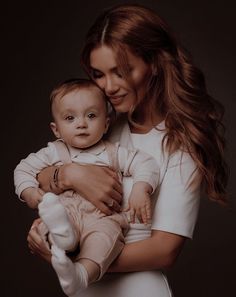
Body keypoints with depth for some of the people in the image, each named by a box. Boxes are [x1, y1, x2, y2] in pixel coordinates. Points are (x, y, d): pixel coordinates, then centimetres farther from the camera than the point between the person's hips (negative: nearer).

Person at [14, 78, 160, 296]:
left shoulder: (112, 153, 13)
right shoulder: (54, 152, 15)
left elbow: (145, 163, 8)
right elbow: (24, 168, 18)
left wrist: (141, 189, -11)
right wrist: (29, 192, -1)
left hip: (102, 216, -1)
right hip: (64, 211, 1)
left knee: (107, 234, -35)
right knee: (54, 206, -33)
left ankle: (82, 274, -59)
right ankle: (61, 234, -64)